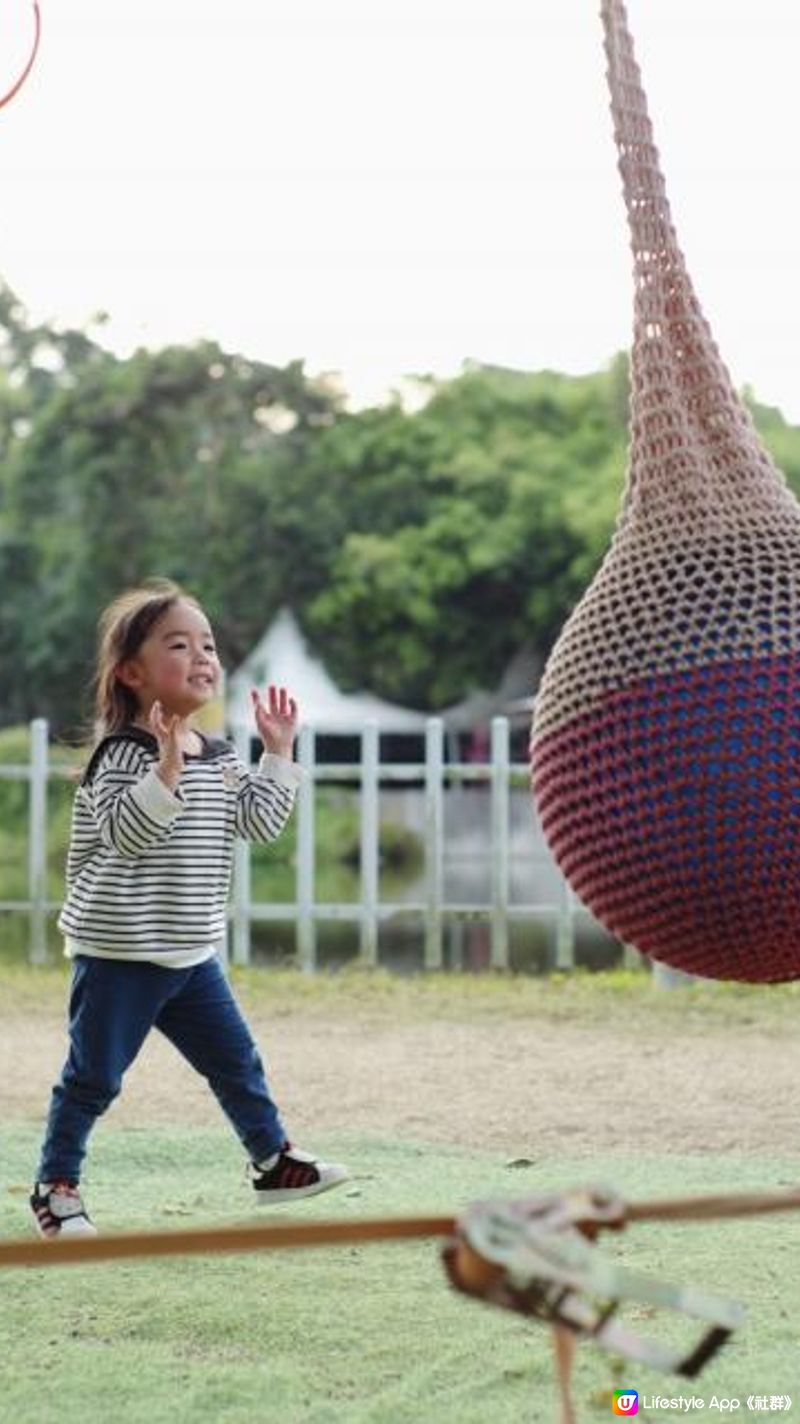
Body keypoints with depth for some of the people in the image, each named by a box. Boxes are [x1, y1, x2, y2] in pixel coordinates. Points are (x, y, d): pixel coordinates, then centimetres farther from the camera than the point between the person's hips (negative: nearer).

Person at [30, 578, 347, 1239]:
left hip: (191, 953, 7)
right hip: (118, 953, -7)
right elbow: (124, 833, -26)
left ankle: (274, 1159, 27)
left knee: (236, 1060, 13)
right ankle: (56, 1186, 15)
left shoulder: (219, 756, 8)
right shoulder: (124, 752, -15)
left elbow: (261, 820, 10)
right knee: (93, 1076, 3)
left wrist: (278, 751, 6)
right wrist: (168, 765, -36)